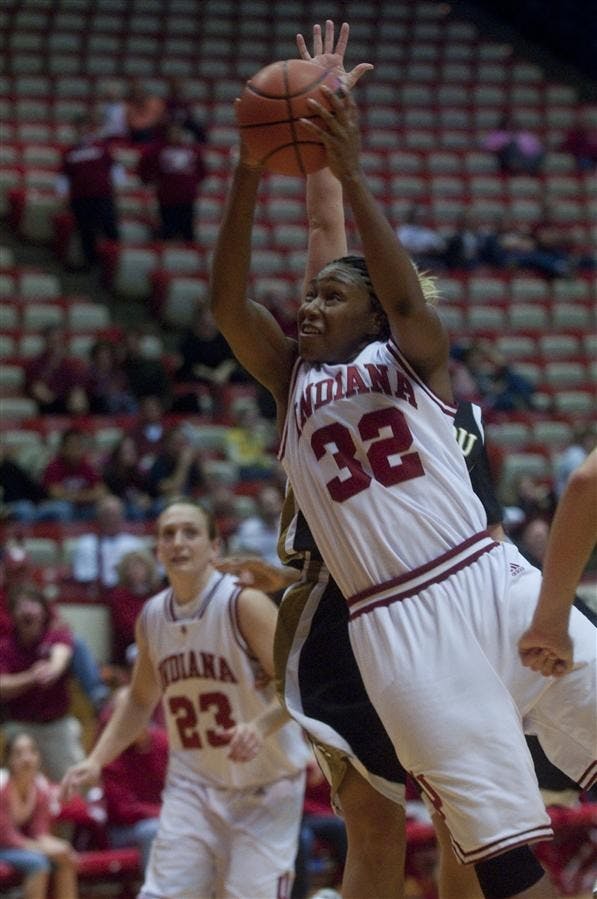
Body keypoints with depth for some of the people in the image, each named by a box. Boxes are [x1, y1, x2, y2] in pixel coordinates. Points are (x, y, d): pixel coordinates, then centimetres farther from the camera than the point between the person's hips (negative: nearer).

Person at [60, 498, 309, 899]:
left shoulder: (244, 604, -14)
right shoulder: (152, 617, 4)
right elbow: (140, 700, 19)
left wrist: (260, 725, -37)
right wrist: (96, 760, 9)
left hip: (265, 785, -5)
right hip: (194, 784, 5)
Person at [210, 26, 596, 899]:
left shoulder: (412, 357, 10)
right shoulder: (291, 380, 17)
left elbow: (408, 301, -12)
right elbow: (226, 305, 2)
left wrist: (350, 173, -19)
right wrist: (248, 176, -10)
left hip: (490, 580, -1)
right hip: (396, 625, 1)